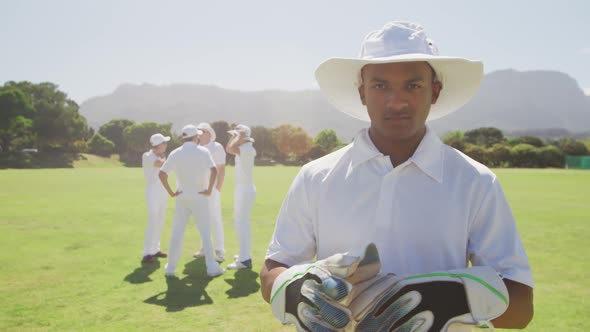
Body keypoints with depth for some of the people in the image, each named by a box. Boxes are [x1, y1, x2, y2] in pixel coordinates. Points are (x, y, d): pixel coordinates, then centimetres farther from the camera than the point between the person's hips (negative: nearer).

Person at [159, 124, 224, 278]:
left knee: (177, 232, 9)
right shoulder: (203, 151, -6)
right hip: (199, 197, -3)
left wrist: (170, 192, 2)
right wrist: (209, 190, -12)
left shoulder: (175, 153, 3)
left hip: (182, 197, 3)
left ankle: (171, 267, 13)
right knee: (205, 232, 3)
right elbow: (214, 170, -20)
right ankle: (212, 267, 5)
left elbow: (162, 174, -4)